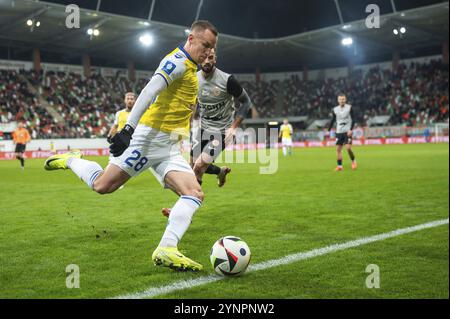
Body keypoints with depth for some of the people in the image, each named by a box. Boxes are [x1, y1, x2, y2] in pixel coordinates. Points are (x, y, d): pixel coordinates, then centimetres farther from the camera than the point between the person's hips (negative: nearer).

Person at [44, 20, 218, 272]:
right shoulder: (178, 61, -9)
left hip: (170, 149, 9)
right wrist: (128, 129, -30)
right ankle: (71, 161, 25)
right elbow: (149, 92, -22)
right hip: (150, 137, -9)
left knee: (195, 194, -10)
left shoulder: (191, 68, 20)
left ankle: (166, 250, -19)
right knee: (102, 186, -5)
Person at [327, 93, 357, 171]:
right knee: (338, 149, -1)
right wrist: (328, 131, 9)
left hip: (347, 132, -4)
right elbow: (332, 121, 14)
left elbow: (353, 120, -5)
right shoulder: (335, 109, 6)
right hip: (339, 132, 4)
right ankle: (339, 166, 5)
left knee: (348, 148, -14)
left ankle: (353, 161, 11)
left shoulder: (349, 108, -4)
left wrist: (351, 130, -16)